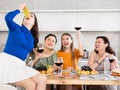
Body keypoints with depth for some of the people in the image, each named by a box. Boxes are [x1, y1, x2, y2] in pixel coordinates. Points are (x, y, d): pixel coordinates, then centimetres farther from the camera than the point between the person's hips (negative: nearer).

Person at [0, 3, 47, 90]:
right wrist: (20, 9, -3)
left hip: (19, 64, 6)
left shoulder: (32, 39, 17)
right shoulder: (16, 28, 3)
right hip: (7, 61, -6)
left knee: (42, 79, -13)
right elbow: (8, 17, -17)